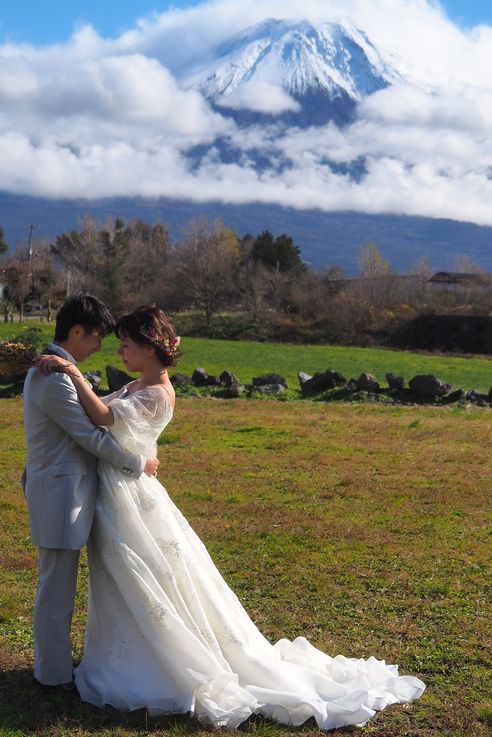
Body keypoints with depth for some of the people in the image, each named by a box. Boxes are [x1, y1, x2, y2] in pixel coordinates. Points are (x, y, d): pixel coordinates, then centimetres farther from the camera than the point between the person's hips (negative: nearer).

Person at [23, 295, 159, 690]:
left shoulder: (50, 369, 11)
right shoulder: (55, 380, -22)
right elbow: (92, 437, -20)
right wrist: (139, 464, -8)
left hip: (59, 486, 10)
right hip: (60, 493, -10)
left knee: (57, 584, 20)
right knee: (57, 587, 2)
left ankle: (53, 661, 33)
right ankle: (54, 674, 15)